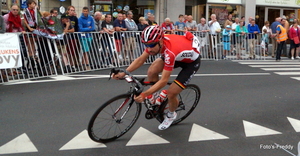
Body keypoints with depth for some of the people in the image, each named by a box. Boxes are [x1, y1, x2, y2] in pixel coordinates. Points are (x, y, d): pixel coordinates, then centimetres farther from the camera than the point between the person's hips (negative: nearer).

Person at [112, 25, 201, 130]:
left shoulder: (170, 52, -42)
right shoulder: (155, 42, -22)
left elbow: (164, 81, -39)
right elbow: (140, 60, -13)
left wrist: (144, 94, -42)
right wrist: (124, 73, -23)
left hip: (192, 61, -7)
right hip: (178, 56, 7)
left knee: (171, 94, -13)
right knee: (152, 71, -16)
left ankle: (171, 115, 20)